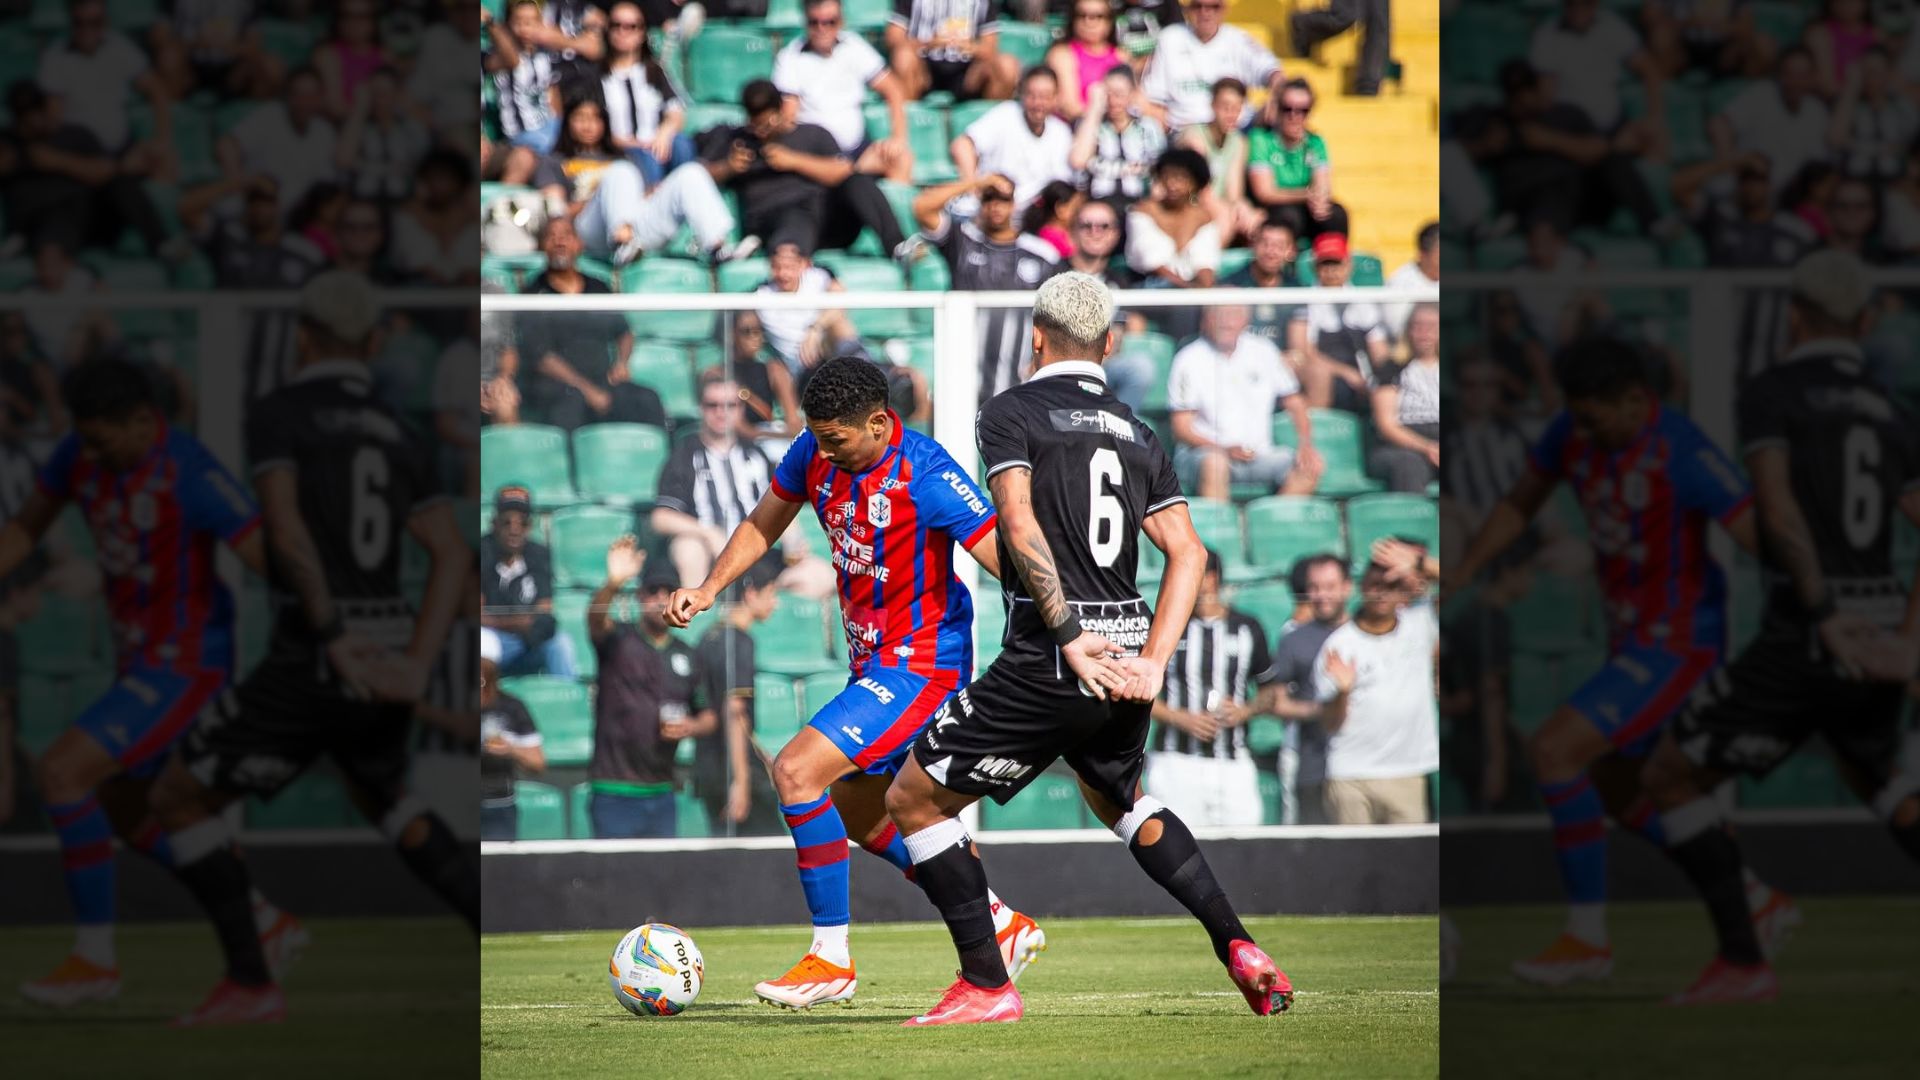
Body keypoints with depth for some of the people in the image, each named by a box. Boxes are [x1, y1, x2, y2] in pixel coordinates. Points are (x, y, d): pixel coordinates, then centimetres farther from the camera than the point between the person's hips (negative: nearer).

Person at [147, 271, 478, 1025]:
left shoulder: (278, 414, -5)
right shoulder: (394, 436, 15)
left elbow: (286, 530, -21)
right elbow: (453, 555, 7)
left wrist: (332, 639, -20)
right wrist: (419, 665, -1)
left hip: (311, 662, -7)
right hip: (389, 663, 7)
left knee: (179, 800, 7)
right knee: (385, 800, 34)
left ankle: (250, 984, 3)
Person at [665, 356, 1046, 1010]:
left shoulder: (925, 476, -25)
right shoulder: (816, 453, -2)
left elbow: (1007, 561, -26)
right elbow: (764, 525, 16)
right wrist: (709, 588, 3)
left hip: (920, 666, -10)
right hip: (872, 662, 10)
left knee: (798, 771, -21)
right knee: (855, 815, 21)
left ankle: (831, 959, -13)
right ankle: (1003, 927, 33)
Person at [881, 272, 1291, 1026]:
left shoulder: (1011, 412, 0)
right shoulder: (1137, 434, 16)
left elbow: (1019, 526, -15)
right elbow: (1187, 552, 8)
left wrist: (1068, 637, -16)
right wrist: (1152, 663, 3)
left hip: (1046, 665, -7)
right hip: (1125, 657, 7)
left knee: (914, 799, 5)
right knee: (1119, 799, 33)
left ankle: (987, 985, 0)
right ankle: (1240, 951, 22)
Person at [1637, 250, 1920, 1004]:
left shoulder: (1770, 394, -4)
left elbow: (1779, 510, -19)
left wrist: (1824, 616, -22)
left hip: (1804, 639, -6)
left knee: (1671, 777, 5)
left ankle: (1743, 962, -3)